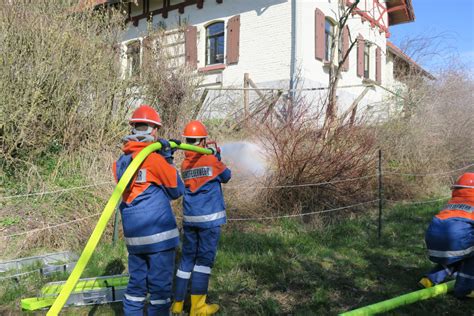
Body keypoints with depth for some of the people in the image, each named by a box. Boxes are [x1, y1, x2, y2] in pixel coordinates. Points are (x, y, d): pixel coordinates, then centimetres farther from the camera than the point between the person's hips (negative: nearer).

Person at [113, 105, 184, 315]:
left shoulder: (120, 162, 5)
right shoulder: (155, 159, -14)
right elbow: (177, 190, -4)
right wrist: (168, 159, 2)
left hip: (133, 235, 7)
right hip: (158, 234, -6)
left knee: (136, 284, 17)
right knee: (160, 286, 3)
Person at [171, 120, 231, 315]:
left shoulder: (184, 164, 7)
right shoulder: (212, 160, -8)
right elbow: (226, 177, 8)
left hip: (189, 218, 5)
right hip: (209, 218, -5)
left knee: (187, 258, 13)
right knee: (204, 259, 1)